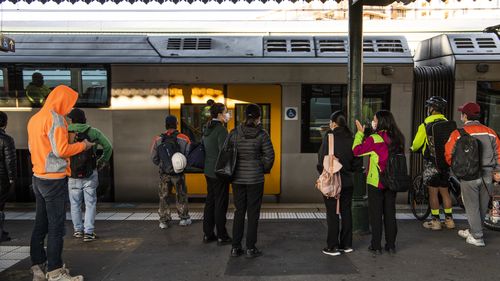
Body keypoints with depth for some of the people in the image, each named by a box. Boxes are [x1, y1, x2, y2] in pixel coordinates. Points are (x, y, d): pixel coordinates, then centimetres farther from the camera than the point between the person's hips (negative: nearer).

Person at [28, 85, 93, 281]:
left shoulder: (34, 118, 11)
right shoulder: (55, 118, -15)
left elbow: (32, 147, 16)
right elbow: (61, 150, -19)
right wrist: (83, 145, -6)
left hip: (38, 177, 9)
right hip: (54, 179, -9)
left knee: (40, 224, 14)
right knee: (56, 227, -3)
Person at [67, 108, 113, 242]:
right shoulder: (93, 132, -1)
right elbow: (108, 147, 0)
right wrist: (102, 161, 11)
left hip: (72, 176, 1)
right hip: (90, 175, -1)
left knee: (75, 204, 14)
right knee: (90, 203, 5)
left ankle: (78, 230, 22)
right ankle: (88, 232, 1)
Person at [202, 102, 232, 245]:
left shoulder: (207, 129, 11)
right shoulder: (221, 130, -17)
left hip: (209, 170, 9)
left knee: (210, 201, 14)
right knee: (221, 203, -1)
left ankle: (208, 234, 21)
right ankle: (222, 236, 7)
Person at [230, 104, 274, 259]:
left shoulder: (234, 133, -3)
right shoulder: (262, 134, -9)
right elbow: (269, 156, -8)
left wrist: (232, 170, 13)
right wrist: (264, 169, 10)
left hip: (237, 178, 3)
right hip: (255, 178, -3)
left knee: (239, 212, 13)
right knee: (253, 213, 6)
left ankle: (236, 247, 17)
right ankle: (250, 248, 11)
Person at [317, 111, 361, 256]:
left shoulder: (329, 137, -13)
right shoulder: (351, 139, 2)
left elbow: (322, 159, -12)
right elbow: (357, 162, 5)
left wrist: (323, 173, 4)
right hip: (347, 182, 5)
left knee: (332, 214, 1)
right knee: (346, 212, 13)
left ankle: (333, 247, 7)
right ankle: (346, 244, 22)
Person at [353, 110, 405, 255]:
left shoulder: (374, 139, -16)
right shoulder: (398, 138, 1)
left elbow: (356, 150, -12)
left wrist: (360, 132, 0)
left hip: (376, 182, -5)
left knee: (376, 214, 5)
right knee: (390, 213, 13)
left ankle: (376, 246, 10)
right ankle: (391, 245, 19)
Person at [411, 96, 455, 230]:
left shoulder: (426, 125, -11)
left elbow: (416, 144, -6)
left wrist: (412, 149, 16)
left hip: (431, 163, -5)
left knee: (433, 192, 2)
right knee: (444, 191, 14)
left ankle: (435, 221, 6)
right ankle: (449, 220, 18)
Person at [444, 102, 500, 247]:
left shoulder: (458, 133, -6)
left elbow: (449, 154, -5)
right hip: (487, 175, 5)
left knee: (472, 206, 5)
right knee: (483, 206, 17)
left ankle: (477, 237, 7)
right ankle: (472, 231, 31)